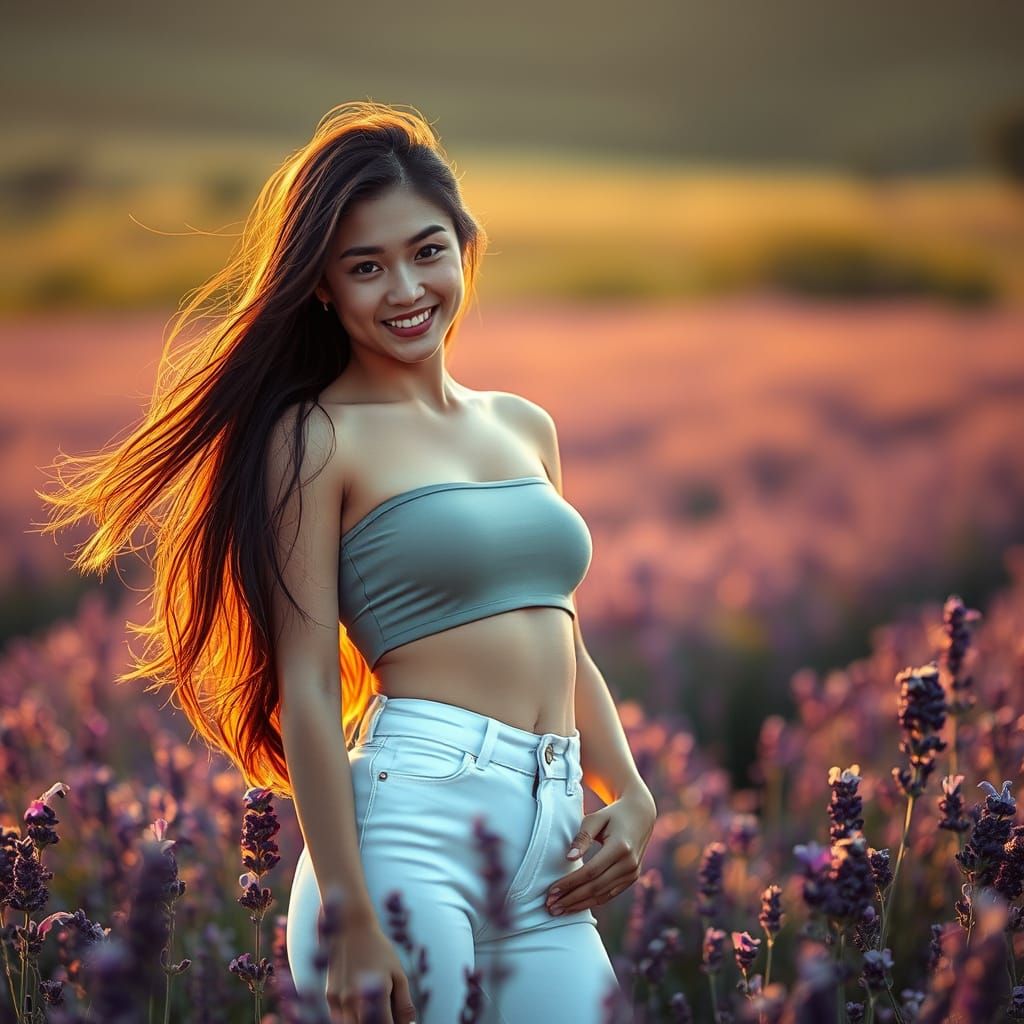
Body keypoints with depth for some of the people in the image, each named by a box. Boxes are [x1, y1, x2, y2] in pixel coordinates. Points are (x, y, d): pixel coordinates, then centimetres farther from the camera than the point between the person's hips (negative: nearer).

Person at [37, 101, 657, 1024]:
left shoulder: (527, 427, 17)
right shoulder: (316, 438, -3)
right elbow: (307, 690, -9)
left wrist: (631, 796, 9)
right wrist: (351, 926, -15)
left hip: (551, 842, 6)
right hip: (413, 817, -6)